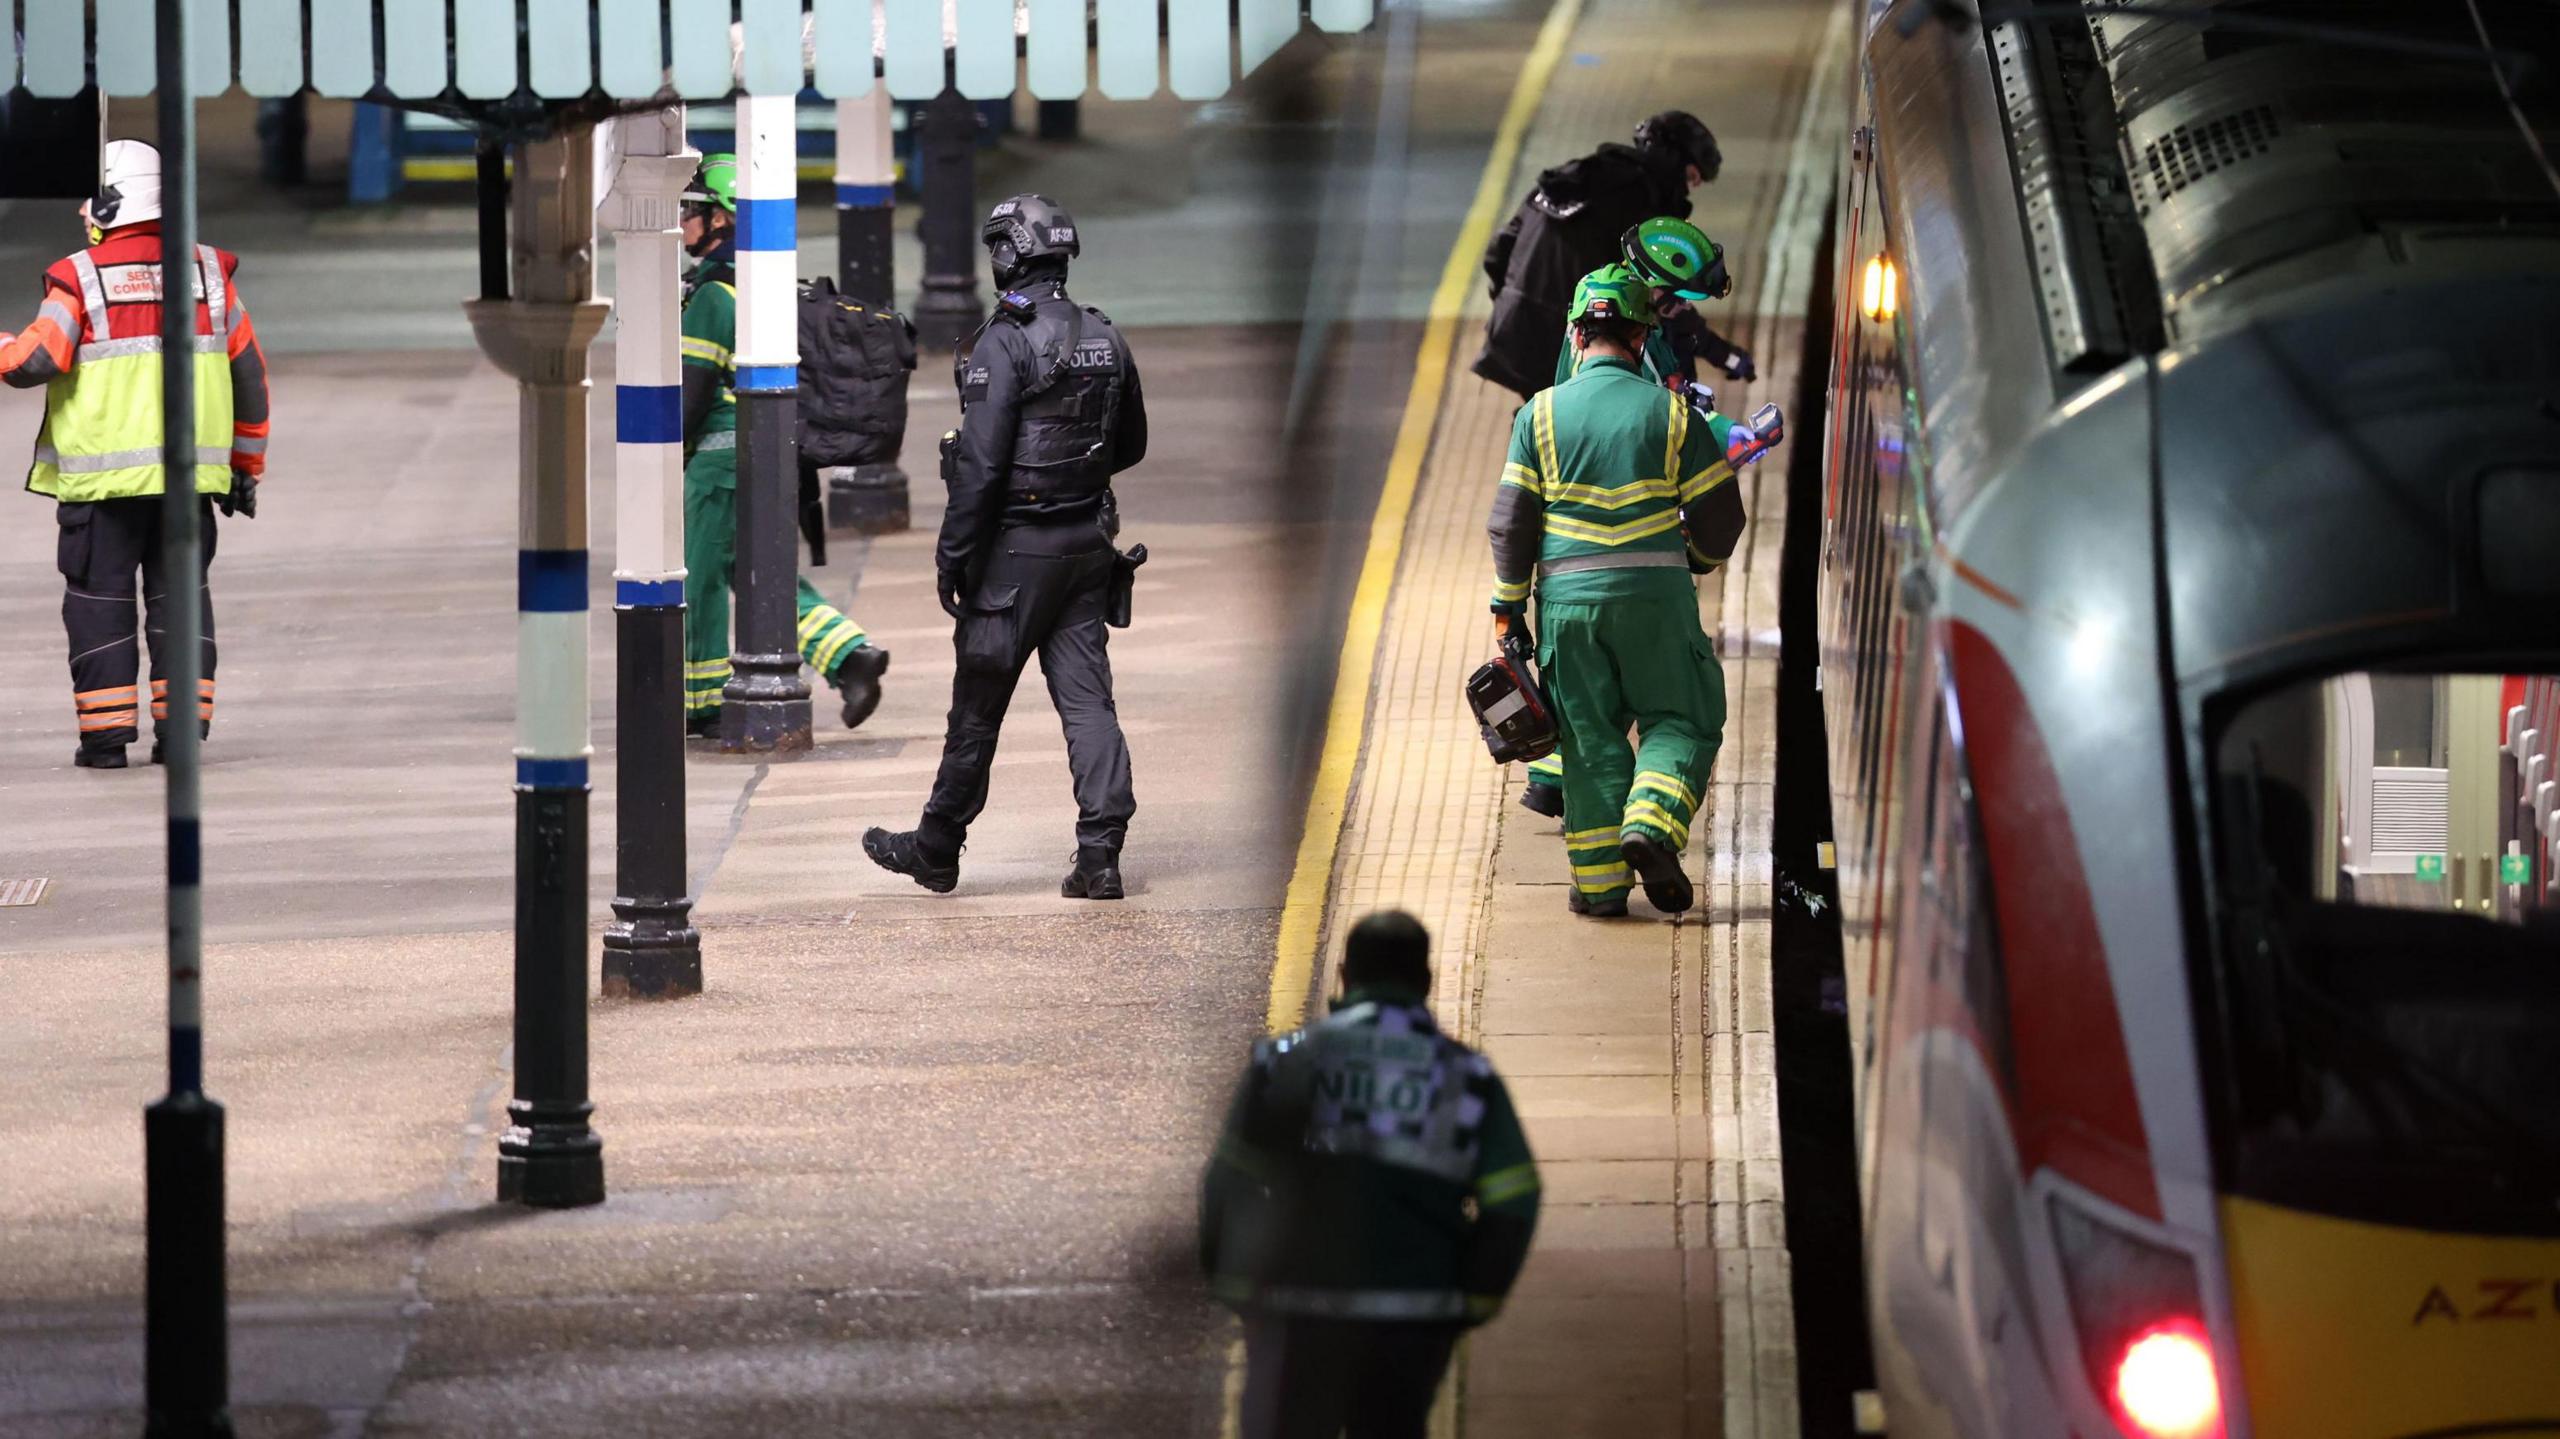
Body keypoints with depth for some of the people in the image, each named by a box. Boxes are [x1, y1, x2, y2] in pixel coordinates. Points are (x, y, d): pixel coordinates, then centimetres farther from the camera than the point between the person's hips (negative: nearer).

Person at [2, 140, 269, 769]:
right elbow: (248, 374, 10)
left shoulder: (81, 278, -7)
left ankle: (107, 733, 2)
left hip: (102, 477, -3)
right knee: (179, 593, 10)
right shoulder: (207, 274, 6)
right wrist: (246, 466, 18)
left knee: (101, 597, 4)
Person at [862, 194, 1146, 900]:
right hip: (1089, 539, 6)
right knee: (1087, 696, 5)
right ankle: (1100, 853, -4)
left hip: (1018, 546, -6)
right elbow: (1131, 445, 17)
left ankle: (937, 848, 19)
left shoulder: (1004, 343, -16)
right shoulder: (1105, 339, 6)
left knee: (979, 703, 6)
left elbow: (981, 462, -19)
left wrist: (952, 555, -14)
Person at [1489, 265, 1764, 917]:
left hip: (1567, 596, 1)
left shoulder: (1541, 415, 2)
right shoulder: (1672, 413, 1)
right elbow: (1719, 514, 5)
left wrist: (1508, 606, 9)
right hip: (1655, 594, -1)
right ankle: (1652, 827, -14)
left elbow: (1510, 521, 1)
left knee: (1591, 737, 8)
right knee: (1679, 721, 10)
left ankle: (1600, 880, 6)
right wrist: (1701, 557, 26)